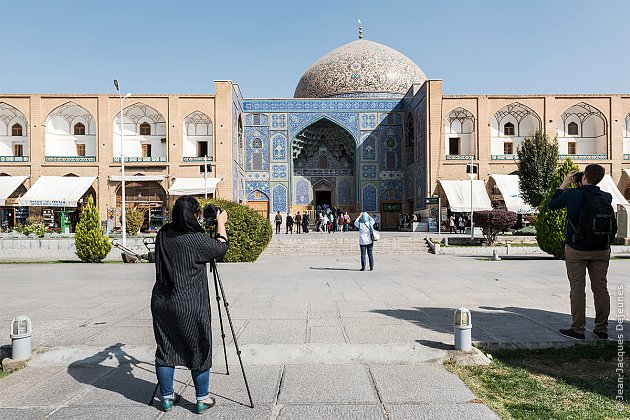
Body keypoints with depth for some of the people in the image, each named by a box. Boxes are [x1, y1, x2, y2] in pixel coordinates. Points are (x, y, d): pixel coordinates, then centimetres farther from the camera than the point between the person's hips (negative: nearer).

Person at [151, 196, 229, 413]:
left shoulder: (163, 234, -1)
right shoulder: (197, 240, -17)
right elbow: (222, 247, 0)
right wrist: (220, 222, 13)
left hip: (161, 303, 6)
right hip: (190, 307, -6)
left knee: (165, 350, 16)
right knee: (199, 351, 9)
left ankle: (167, 397, 28)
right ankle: (202, 399, 20)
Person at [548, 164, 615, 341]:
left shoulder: (573, 194, -13)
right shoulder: (606, 197, -1)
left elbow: (552, 205, 2)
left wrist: (565, 184, 9)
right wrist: (582, 187, 16)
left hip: (576, 250, -4)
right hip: (601, 250, 4)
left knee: (577, 289, 3)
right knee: (601, 288, 11)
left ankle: (578, 329, 8)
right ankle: (602, 329, 19)